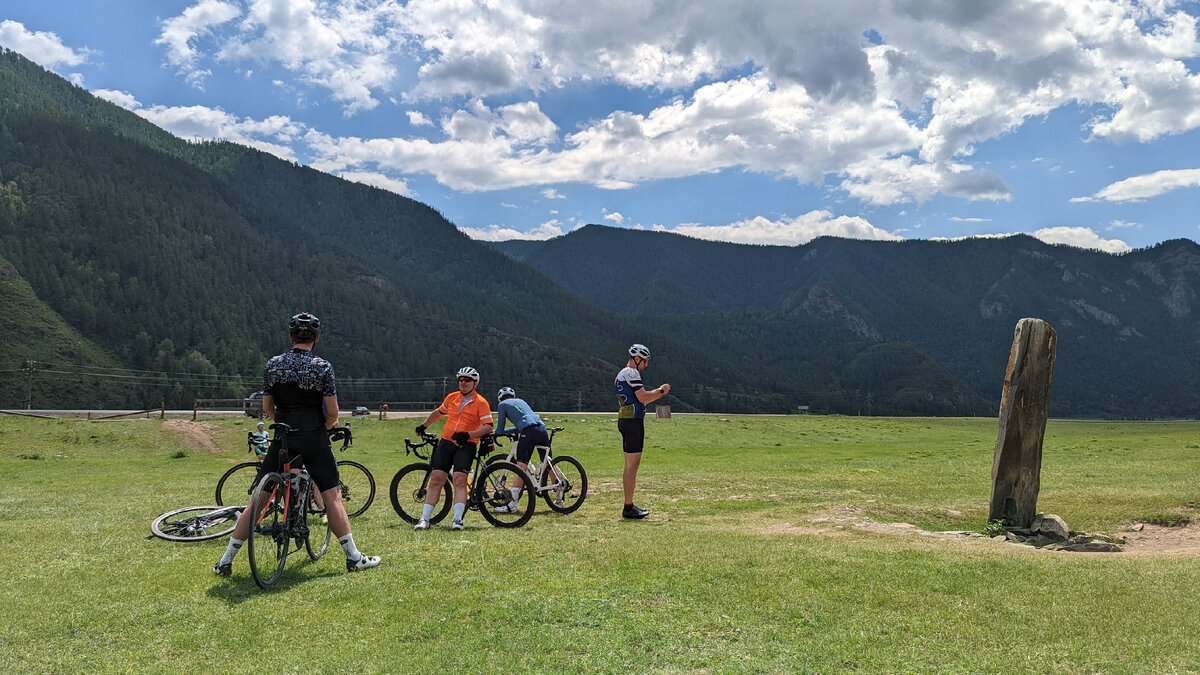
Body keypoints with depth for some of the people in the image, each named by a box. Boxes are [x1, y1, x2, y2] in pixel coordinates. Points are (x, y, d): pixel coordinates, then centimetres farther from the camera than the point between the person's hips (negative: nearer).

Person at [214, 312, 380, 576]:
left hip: (282, 439, 3)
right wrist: (327, 426, 14)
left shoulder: (272, 365, 4)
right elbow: (332, 411, -7)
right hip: (314, 439, -3)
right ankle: (353, 557, 6)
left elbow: (267, 408, 11)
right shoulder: (322, 366, -7)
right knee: (332, 497, 4)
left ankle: (226, 561, 13)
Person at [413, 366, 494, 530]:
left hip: (465, 445, -4)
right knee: (436, 479, -4)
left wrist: (467, 435, -20)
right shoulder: (452, 397, 12)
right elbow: (438, 413, 31)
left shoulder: (481, 403, -3)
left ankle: (457, 520, -15)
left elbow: (488, 427, -10)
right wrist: (424, 426, 35)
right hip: (446, 442, 4)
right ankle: (424, 519, -2)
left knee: (459, 480, -17)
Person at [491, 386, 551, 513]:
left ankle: (512, 505, -18)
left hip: (529, 432, -6)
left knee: (521, 467, -12)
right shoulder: (520, 401, 34)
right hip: (543, 429, 6)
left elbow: (500, 430, 15)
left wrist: (495, 433, 35)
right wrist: (508, 431, 42)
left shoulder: (502, 404, 16)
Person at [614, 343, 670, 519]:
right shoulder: (632, 373, -12)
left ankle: (629, 505, 17)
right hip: (633, 421, -11)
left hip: (625, 419, 11)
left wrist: (657, 393, 16)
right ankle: (628, 508, -7)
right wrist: (661, 391, -5)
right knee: (632, 464, -9)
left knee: (631, 464, 13)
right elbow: (643, 398, -20)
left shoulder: (621, 374, 21)